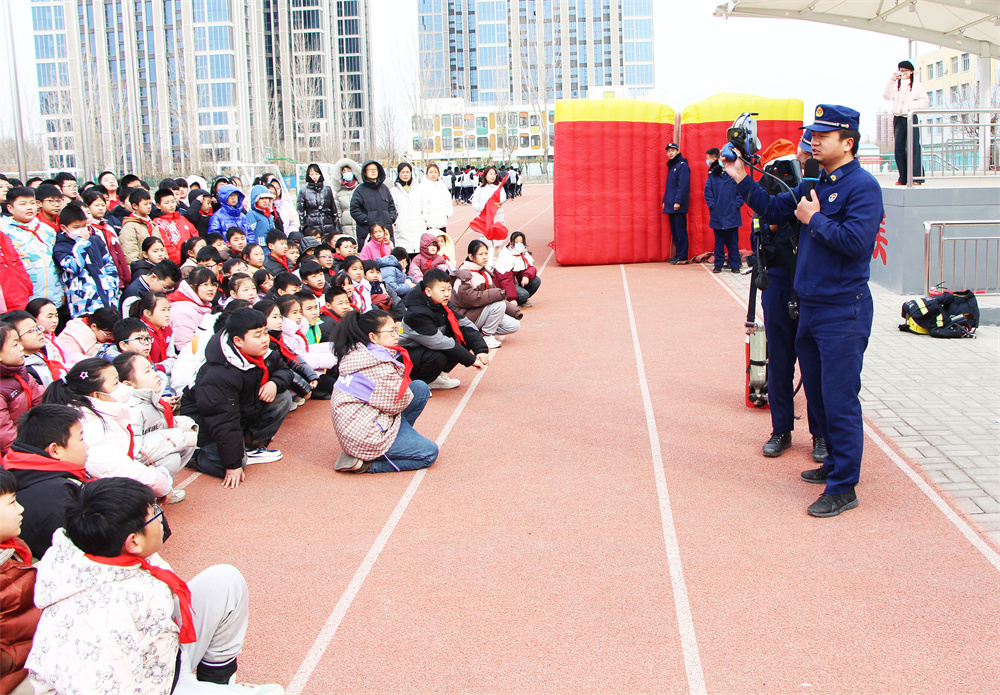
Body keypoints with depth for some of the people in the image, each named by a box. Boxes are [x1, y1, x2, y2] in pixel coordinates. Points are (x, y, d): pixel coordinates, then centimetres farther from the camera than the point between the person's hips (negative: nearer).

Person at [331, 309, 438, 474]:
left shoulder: (356, 352, 8)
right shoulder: (379, 364, -23)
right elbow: (398, 402, -16)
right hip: (363, 434, -10)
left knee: (421, 388, 7)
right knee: (429, 453, -3)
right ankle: (365, 463, -6)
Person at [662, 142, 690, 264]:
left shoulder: (682, 165, -8)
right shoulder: (671, 166, 19)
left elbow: (683, 185, -15)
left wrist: (678, 201, -20)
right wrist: (665, 200, 18)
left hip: (678, 205, -9)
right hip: (671, 205, 9)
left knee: (680, 231, -7)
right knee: (674, 231, 10)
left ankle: (682, 256, -5)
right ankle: (677, 255, 15)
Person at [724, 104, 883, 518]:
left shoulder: (862, 186, -13)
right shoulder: (814, 184, 12)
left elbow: (854, 241, -25)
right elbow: (774, 209, 18)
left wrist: (814, 219, -14)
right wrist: (740, 178, 8)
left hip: (844, 312, -9)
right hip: (809, 307, 9)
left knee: (840, 400, -5)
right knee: (817, 394, 18)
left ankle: (843, 488, 3)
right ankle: (835, 463, 35)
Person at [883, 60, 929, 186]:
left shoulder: (916, 85, 7)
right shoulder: (896, 85, 15)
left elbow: (925, 101, -1)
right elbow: (886, 96, -1)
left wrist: (910, 106, -12)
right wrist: (891, 81, -11)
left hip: (911, 118, -3)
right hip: (898, 118, 3)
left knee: (913, 146, -10)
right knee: (899, 148, 0)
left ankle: (917, 177, -10)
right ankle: (903, 177, 5)